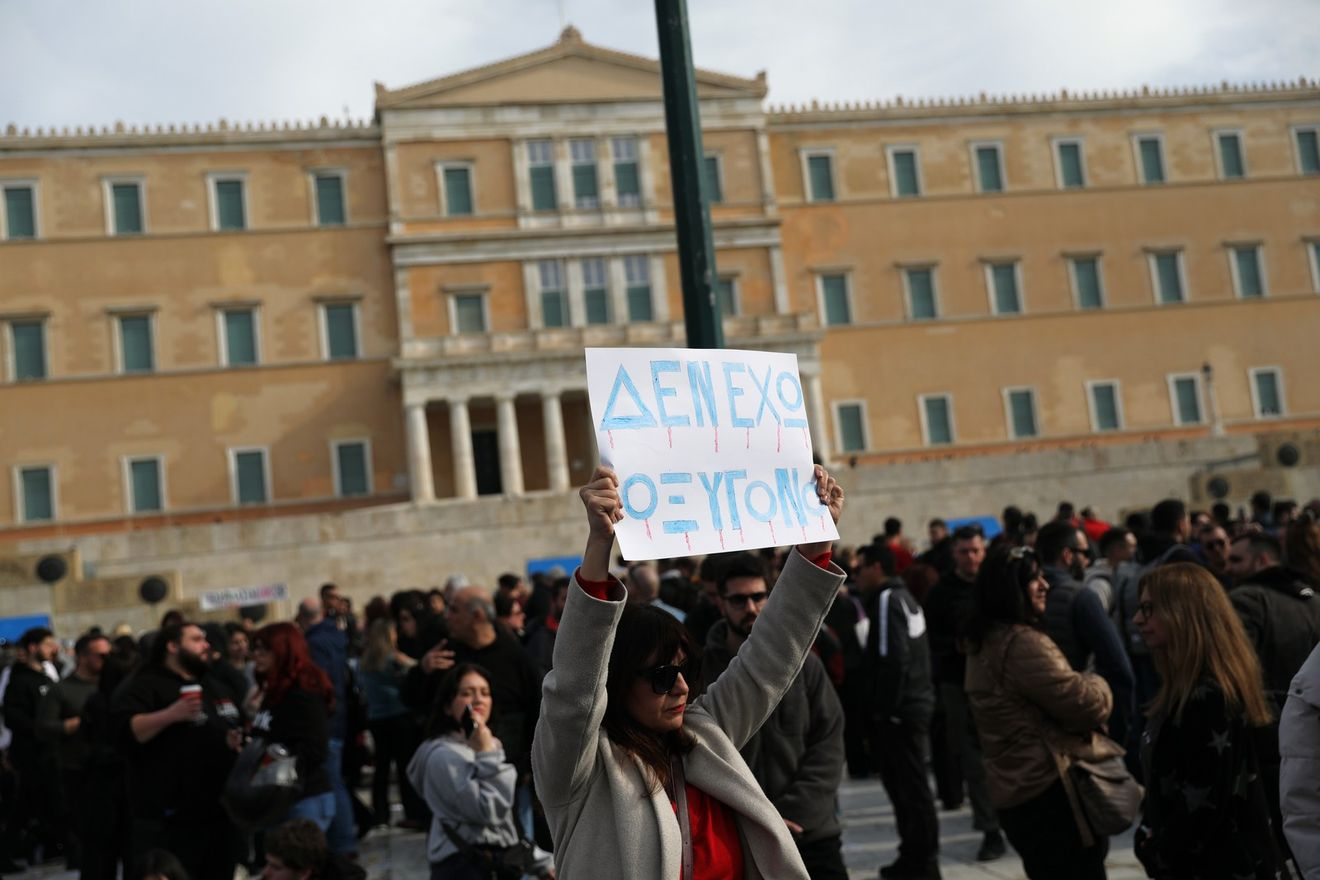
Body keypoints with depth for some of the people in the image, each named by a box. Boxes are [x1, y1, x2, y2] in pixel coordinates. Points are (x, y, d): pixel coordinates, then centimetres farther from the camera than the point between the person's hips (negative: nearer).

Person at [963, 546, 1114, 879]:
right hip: (1051, 789, -10)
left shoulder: (983, 643, 12)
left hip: (1014, 789, 10)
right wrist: (1096, 684, 2)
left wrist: (1080, 685, 11)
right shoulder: (1024, 643, -20)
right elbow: (1086, 705, -18)